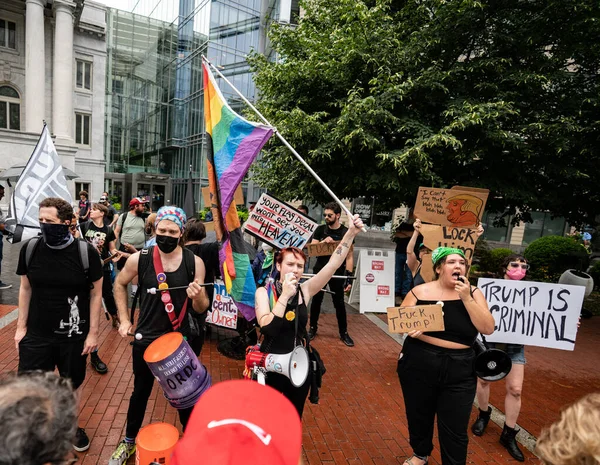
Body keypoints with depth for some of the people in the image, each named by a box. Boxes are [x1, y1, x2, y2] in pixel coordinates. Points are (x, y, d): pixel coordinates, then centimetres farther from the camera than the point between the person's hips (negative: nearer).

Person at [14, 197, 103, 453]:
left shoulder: (86, 252, -15)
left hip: (74, 335, -1)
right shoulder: (30, 248, -7)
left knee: (72, 385, 15)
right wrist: (21, 326, 6)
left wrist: (92, 333, -6)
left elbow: (96, 294, -7)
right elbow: (26, 288, 6)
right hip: (36, 334, 2)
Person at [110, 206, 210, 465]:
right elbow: (119, 284, 9)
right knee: (140, 392, 20)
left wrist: (199, 296, -31)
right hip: (146, 339, 1)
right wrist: (124, 320, 3)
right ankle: (129, 440, 45)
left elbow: (201, 310, -8)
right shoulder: (139, 259, -12)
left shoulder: (194, 262, -13)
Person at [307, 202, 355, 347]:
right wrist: (323, 242, -20)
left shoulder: (346, 233, -5)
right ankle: (313, 329, 24)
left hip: (337, 273, -2)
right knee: (316, 301, 9)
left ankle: (344, 333, 16)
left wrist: (349, 277, -13)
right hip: (319, 271, 2)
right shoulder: (320, 230, 3)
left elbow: (349, 257, -6)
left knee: (339, 303, 4)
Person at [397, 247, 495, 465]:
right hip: (418, 365, 0)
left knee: (455, 428, 4)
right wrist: (410, 329, -23)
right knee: (419, 416, 18)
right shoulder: (420, 292, -5)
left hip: (459, 371, 0)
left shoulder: (473, 293, -1)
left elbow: (488, 328, -10)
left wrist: (466, 299, -18)